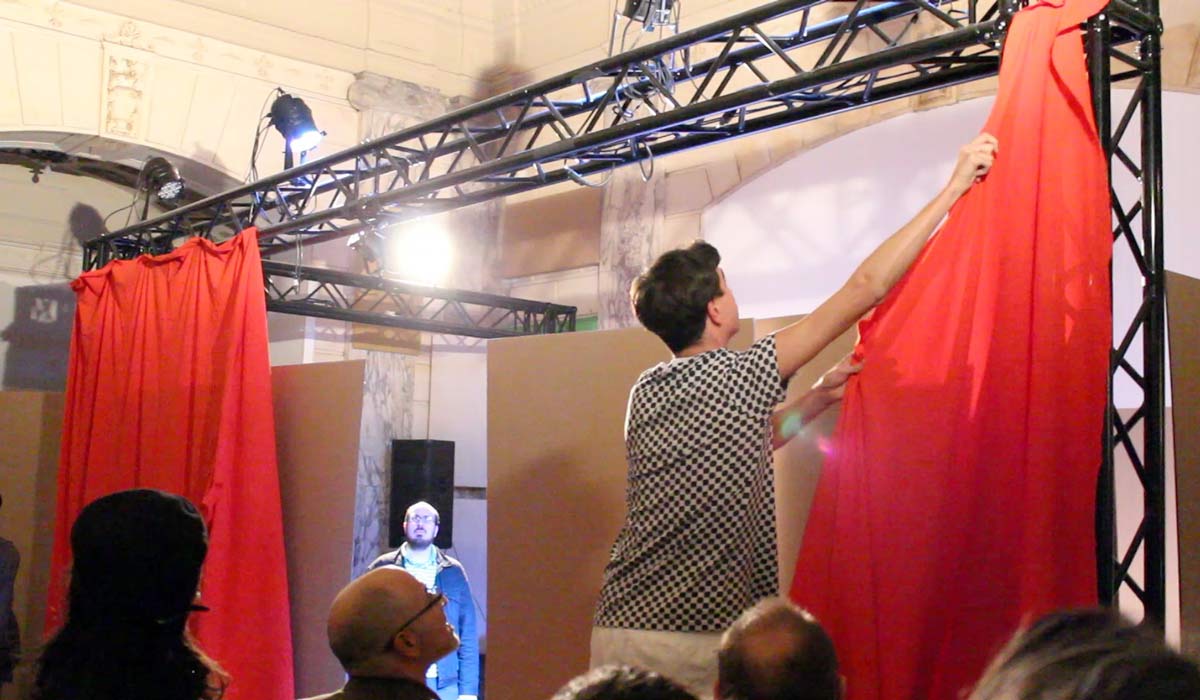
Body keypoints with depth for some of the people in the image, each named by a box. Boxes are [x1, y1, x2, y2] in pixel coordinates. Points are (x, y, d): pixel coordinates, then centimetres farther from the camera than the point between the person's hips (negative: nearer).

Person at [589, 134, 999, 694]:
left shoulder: (647, 391, 8)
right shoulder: (734, 377, -13)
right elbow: (866, 287, -11)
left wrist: (818, 398, 17)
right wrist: (955, 186, -4)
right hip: (692, 642, -7)